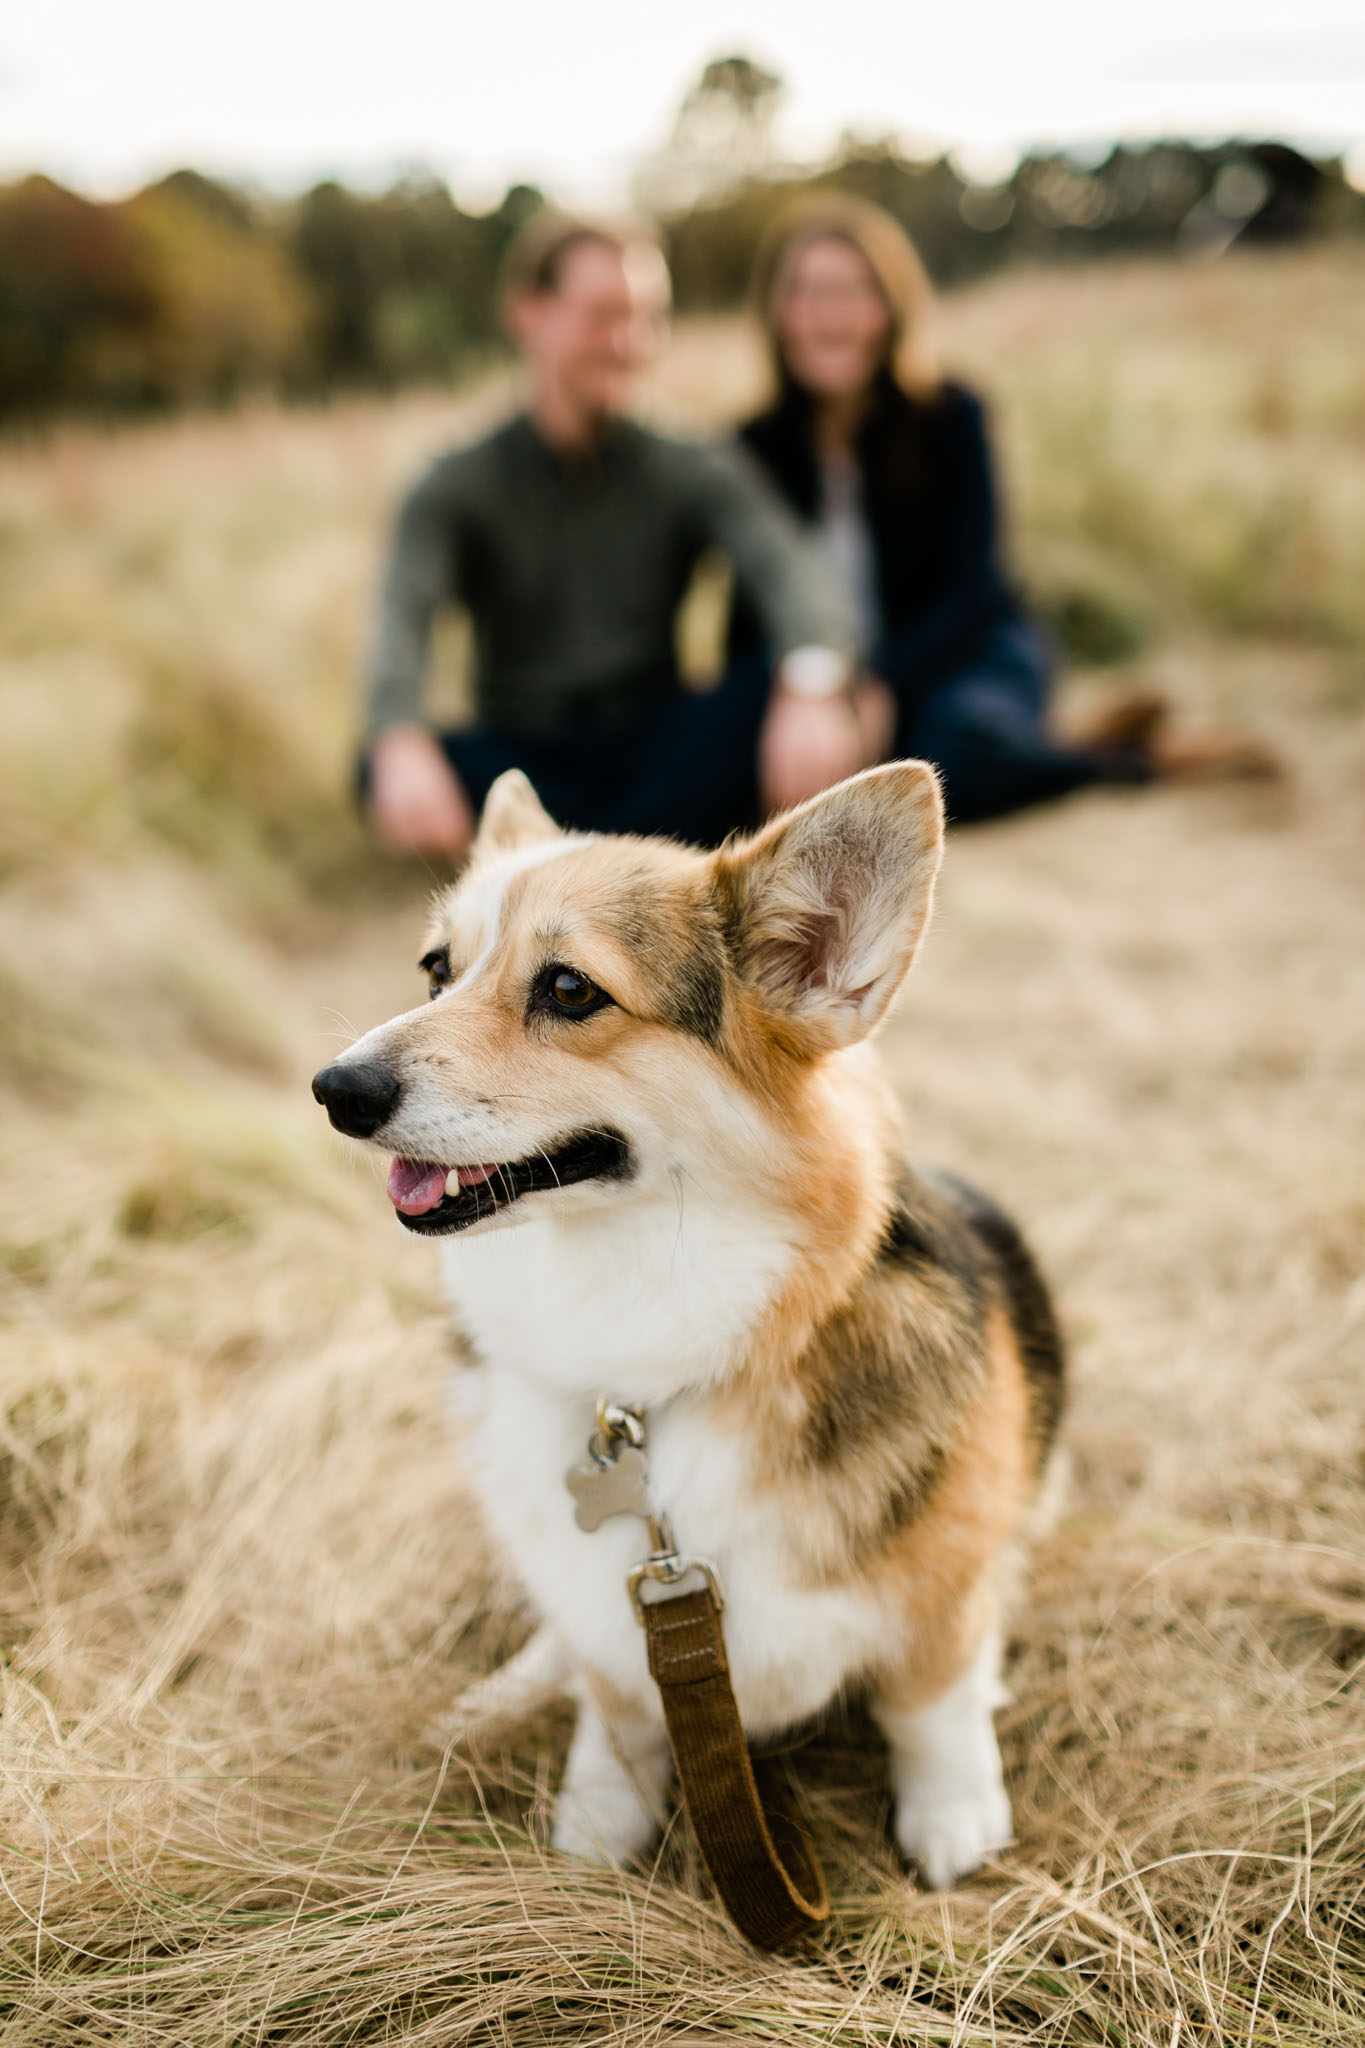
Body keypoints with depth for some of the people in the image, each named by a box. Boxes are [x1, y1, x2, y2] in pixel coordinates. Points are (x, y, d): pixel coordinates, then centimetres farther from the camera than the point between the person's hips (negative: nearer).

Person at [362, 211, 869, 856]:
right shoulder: (458, 489, 4)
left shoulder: (697, 476, 7)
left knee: (791, 671, -26)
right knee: (382, 770, -31)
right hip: (525, 764, -1)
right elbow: (402, 617, -14)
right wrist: (401, 744, -38)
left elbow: (792, 573, -13)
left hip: (658, 756, 1)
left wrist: (811, 688, -38)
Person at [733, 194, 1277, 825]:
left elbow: (970, 588, -11)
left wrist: (884, 686, -27)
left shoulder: (948, 418, -5)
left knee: (956, 743, -40)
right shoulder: (759, 447, 1)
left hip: (970, 655, -4)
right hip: (837, 675, 5)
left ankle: (1139, 751, -9)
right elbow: (751, 612, 3)